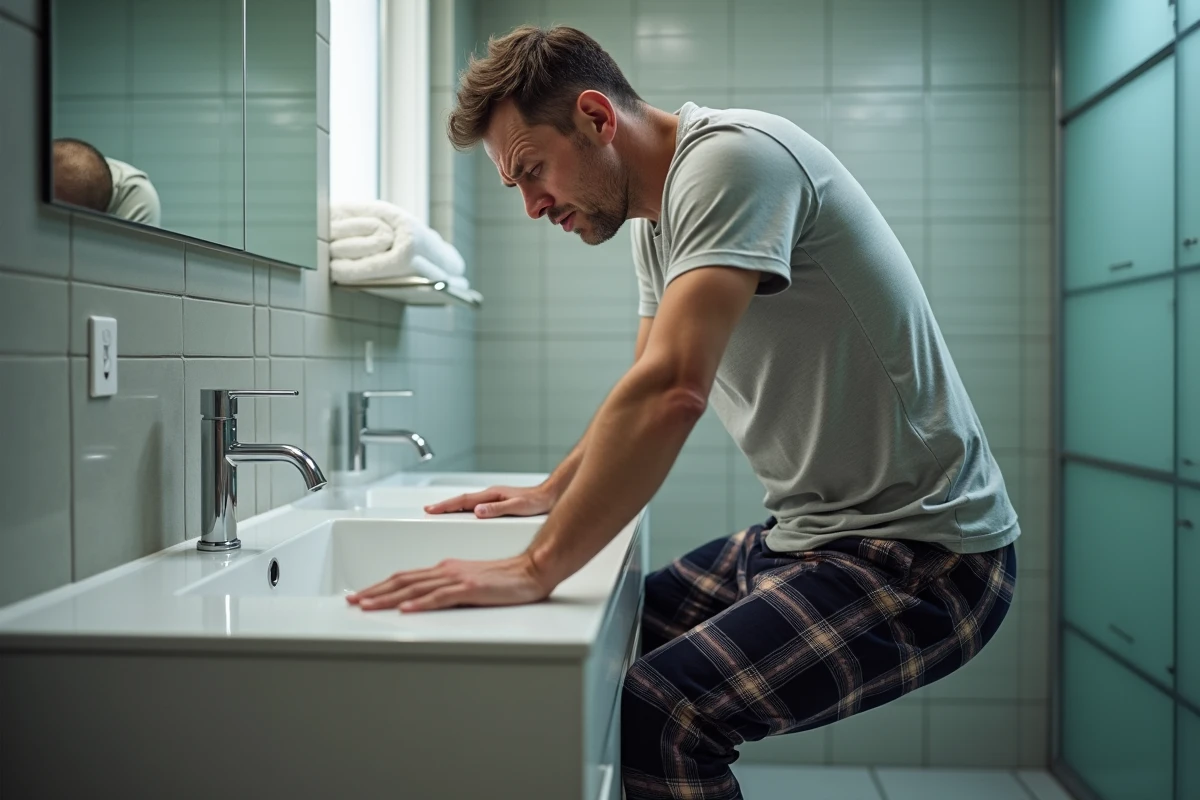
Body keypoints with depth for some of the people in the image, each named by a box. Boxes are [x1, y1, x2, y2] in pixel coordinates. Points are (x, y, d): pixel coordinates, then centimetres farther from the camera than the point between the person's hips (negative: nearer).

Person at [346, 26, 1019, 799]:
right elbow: (651, 386, 25)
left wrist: (537, 569, -28)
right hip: (809, 532, 9)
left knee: (650, 721, -25)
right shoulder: (658, 214, 11)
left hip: (923, 553, -9)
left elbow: (673, 392, -30)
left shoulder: (731, 157, -18)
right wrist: (553, 491, 25)